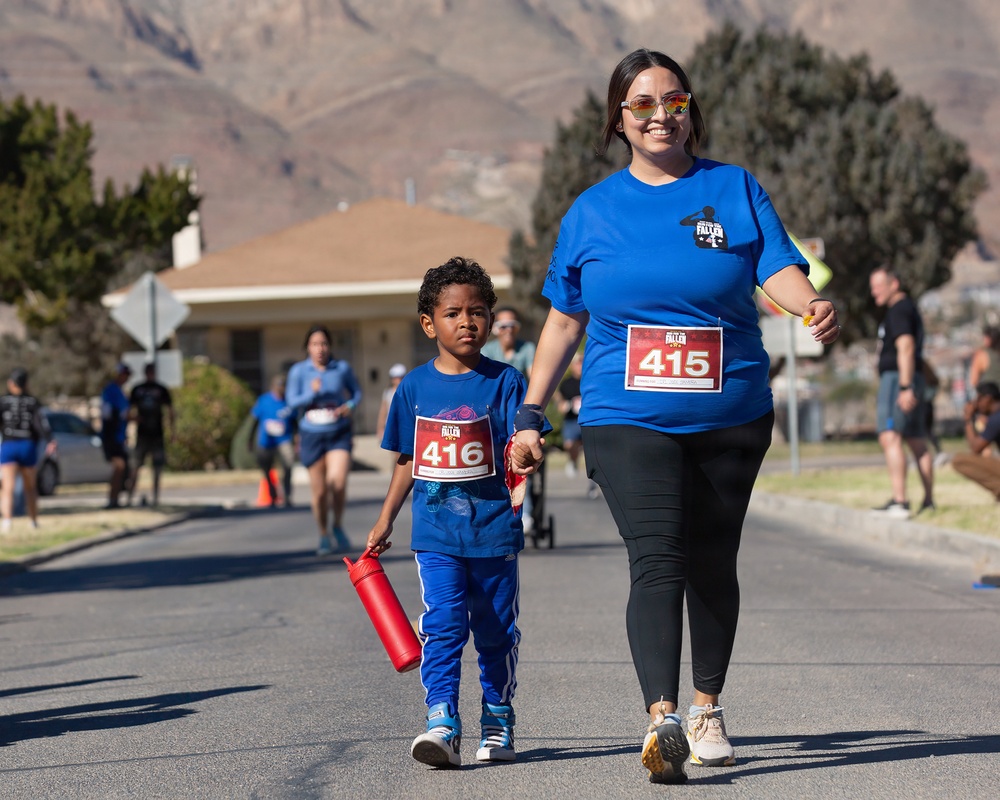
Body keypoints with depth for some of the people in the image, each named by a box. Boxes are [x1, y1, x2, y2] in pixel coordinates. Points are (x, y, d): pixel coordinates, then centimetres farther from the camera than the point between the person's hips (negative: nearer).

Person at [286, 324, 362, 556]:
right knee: (319, 492, 3)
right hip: (312, 435, 0)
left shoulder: (342, 368, -1)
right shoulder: (299, 370, -4)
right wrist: (312, 393, -25)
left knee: (338, 482, -18)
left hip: (339, 434, 0)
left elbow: (356, 391, 13)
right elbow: (292, 402, -8)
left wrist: (351, 406, -8)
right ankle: (324, 537, 22)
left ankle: (338, 526, 8)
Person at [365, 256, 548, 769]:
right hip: (435, 534, 1)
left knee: (496, 632, 10)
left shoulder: (503, 382, -2)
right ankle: (442, 724, -15)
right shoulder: (415, 387, 5)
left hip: (494, 532, -1)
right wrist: (385, 521, 16)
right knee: (441, 627, -11)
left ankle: (498, 722, 24)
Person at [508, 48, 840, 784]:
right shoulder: (592, 211, 8)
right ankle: (662, 721, -27)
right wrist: (531, 415, 11)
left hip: (730, 415, 1)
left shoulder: (735, 190, 5)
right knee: (657, 559, -17)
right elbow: (565, 320, 13)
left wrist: (811, 306, -29)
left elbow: (779, 270, -6)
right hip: (627, 418, -1)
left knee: (712, 564, 11)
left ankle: (707, 710, 28)